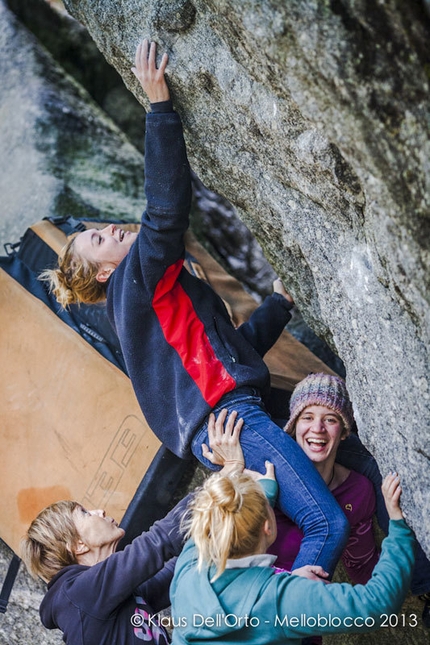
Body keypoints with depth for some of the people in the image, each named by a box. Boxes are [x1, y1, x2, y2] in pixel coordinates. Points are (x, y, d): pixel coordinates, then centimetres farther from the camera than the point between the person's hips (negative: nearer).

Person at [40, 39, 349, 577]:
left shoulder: (157, 297, 30)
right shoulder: (137, 276, 1)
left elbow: (236, 347, 34)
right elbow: (166, 207, -15)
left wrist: (281, 301, 37)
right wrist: (159, 104, -14)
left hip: (234, 417, 10)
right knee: (327, 524, -21)